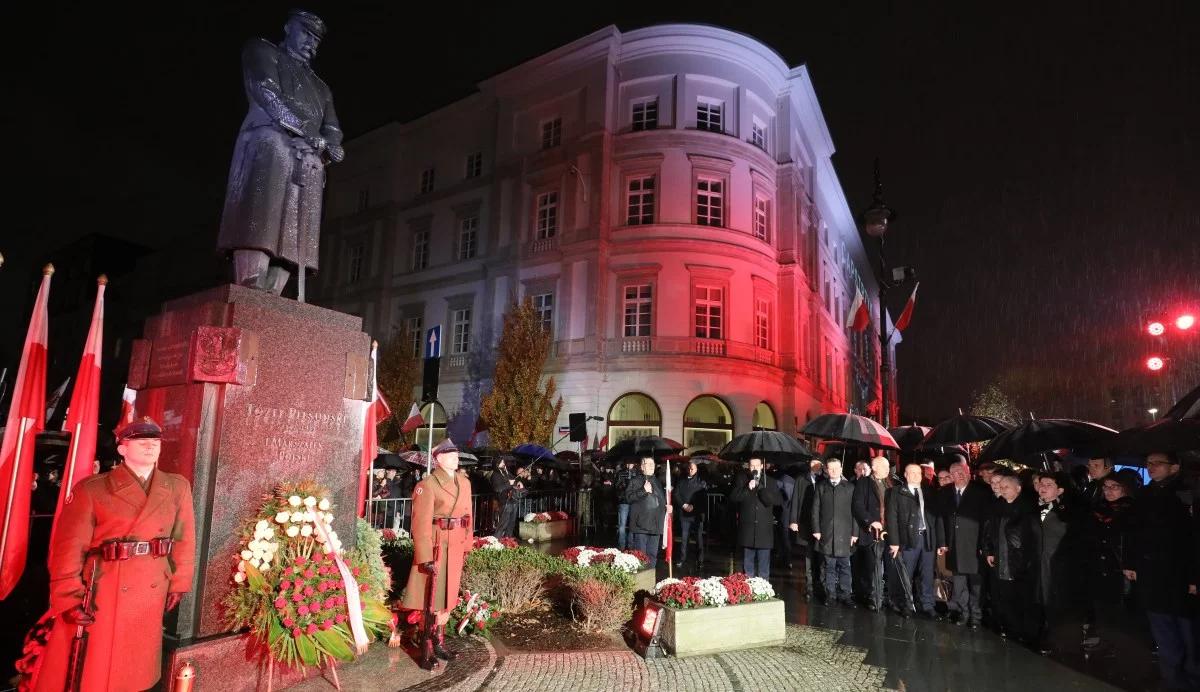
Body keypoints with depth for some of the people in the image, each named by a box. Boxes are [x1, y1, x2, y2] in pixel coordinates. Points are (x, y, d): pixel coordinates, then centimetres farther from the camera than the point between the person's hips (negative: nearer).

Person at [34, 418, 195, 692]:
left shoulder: (178, 487, 6)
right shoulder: (91, 488, -4)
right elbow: (69, 547, -8)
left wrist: (178, 585, 8)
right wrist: (70, 599, -15)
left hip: (151, 594, 3)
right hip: (100, 591, -3)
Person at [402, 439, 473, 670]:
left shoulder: (464, 482, 10)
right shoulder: (428, 484, -12)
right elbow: (421, 524, -16)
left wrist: (466, 547, 13)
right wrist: (426, 557, -20)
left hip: (456, 547, 7)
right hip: (437, 546, -7)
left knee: (449, 595, 16)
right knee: (435, 599, -2)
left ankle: (439, 643, 30)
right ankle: (428, 651, 11)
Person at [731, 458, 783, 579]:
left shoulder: (770, 482, 6)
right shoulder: (741, 481, 5)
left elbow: (778, 501, -5)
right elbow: (732, 498, -5)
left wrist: (761, 487, -15)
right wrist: (747, 489, -18)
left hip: (764, 530, 0)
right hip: (747, 529, 0)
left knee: (764, 567, 5)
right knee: (747, 564, 10)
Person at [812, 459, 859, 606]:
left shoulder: (850, 487, 5)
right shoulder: (821, 486, 8)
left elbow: (855, 511, 3)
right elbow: (815, 510, 6)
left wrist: (855, 532, -1)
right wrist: (816, 530, -1)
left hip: (844, 533, 0)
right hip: (826, 533, 1)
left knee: (844, 566, 2)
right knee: (829, 566, 6)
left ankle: (844, 595, 10)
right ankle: (830, 594, 14)